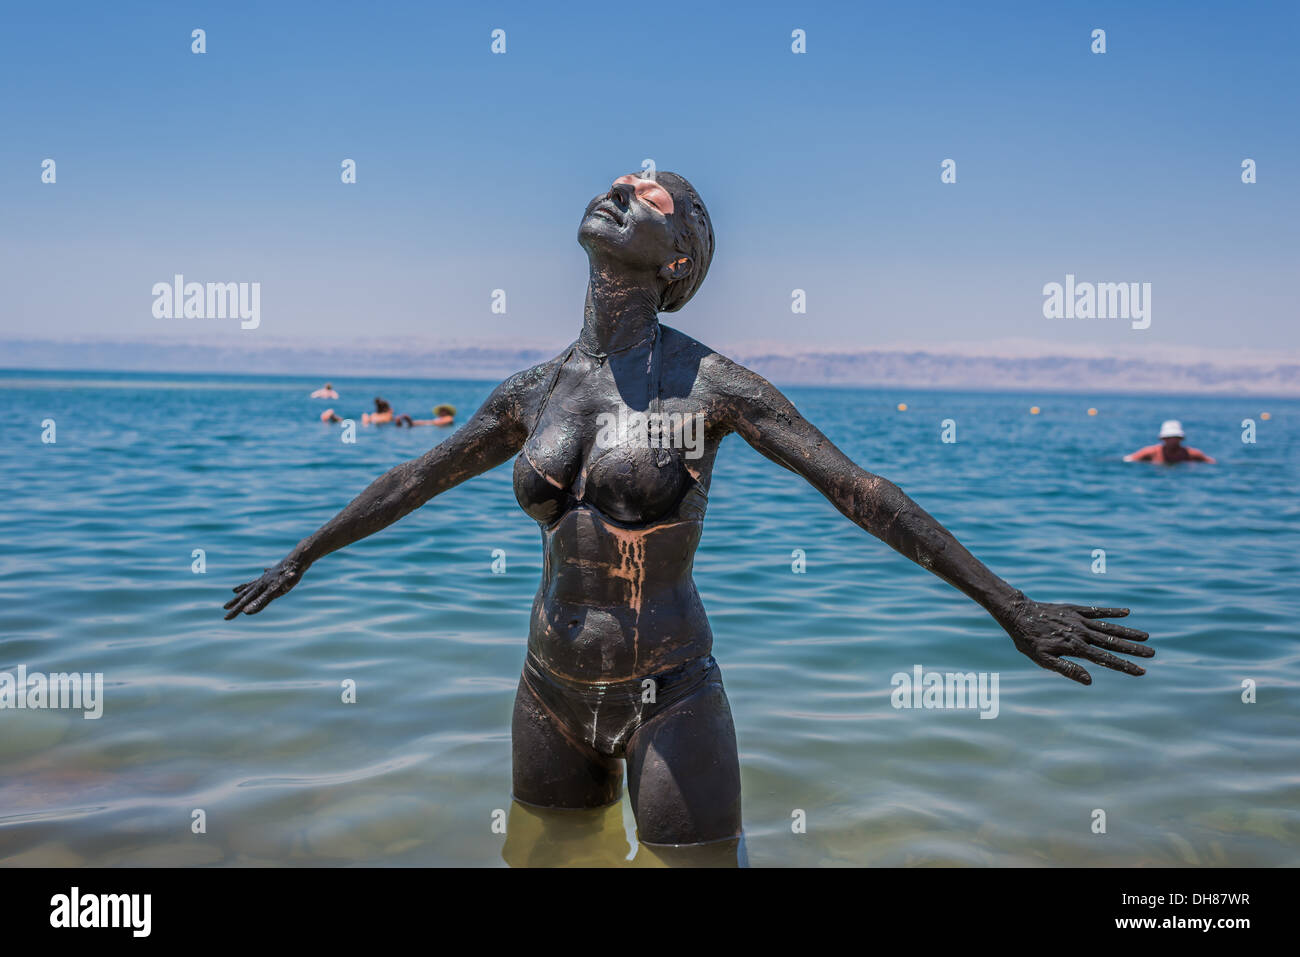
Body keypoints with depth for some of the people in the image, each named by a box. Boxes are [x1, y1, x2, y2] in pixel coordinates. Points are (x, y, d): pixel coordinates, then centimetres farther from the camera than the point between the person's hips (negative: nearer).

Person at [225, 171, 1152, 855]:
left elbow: (866, 493, -14)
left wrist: (1012, 605, -15)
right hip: (554, 689, 5)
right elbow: (414, 480, 14)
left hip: (670, 694, -4)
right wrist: (302, 556, 25)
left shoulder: (711, 383, -14)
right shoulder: (535, 392, 0)